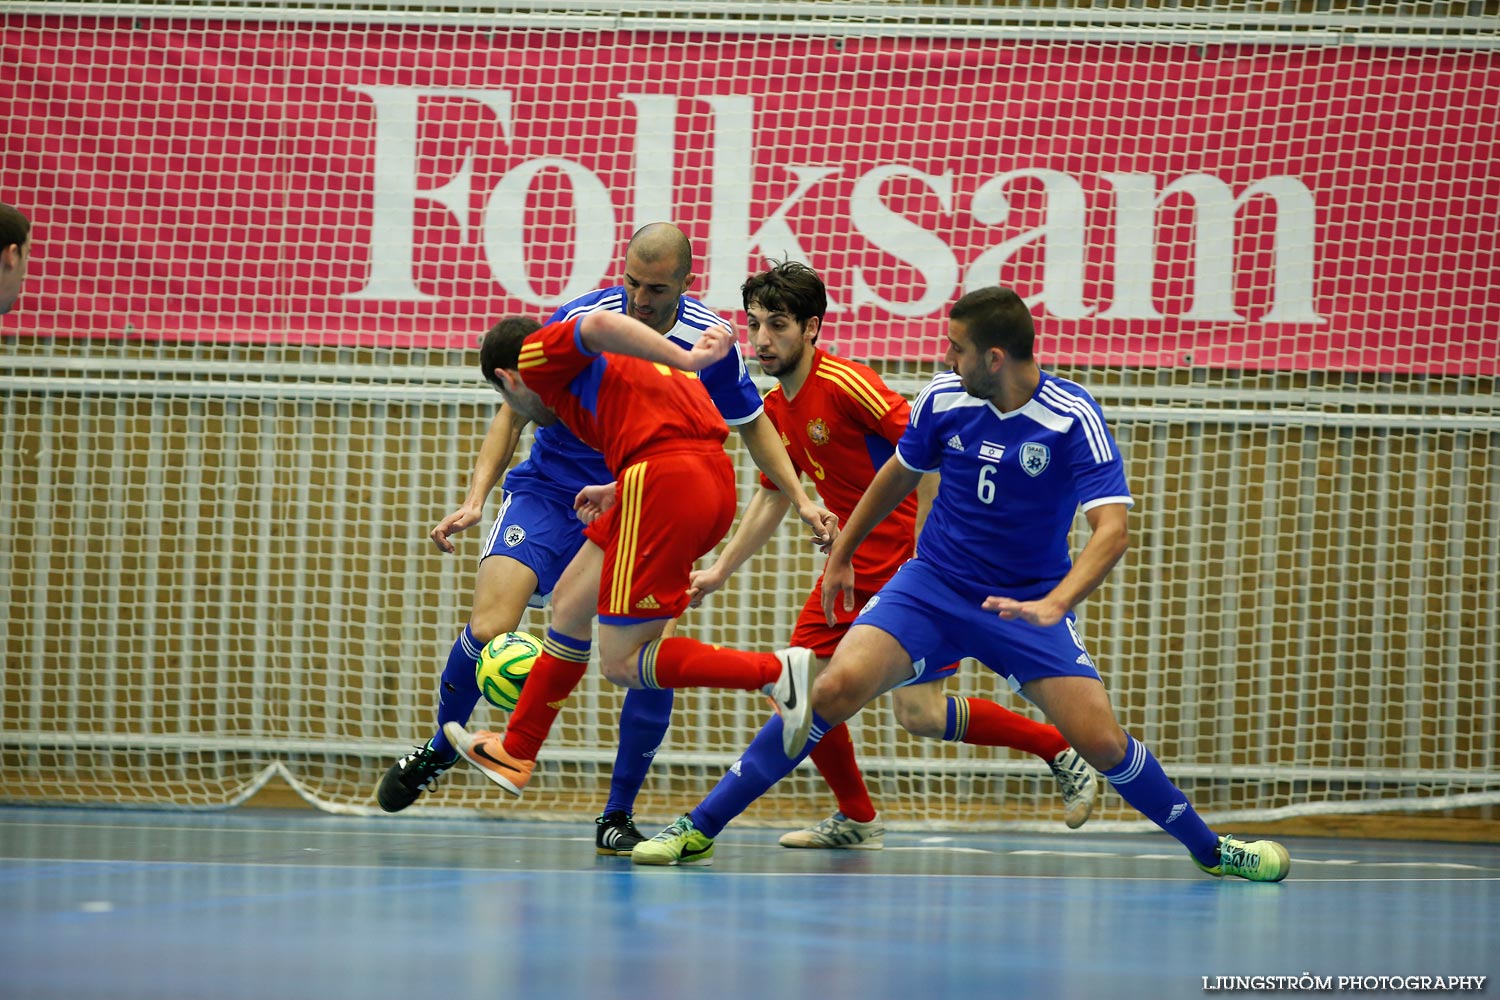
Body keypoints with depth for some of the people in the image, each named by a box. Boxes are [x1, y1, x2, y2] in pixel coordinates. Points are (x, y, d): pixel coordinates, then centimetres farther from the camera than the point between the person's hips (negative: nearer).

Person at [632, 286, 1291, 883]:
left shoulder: (1074, 419, -18)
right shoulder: (944, 399, -6)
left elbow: (1112, 529, -27)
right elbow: (898, 475, 15)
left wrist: (1052, 605, -43)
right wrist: (841, 554, 22)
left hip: (1027, 604, -2)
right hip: (931, 584, 2)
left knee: (1100, 740, -15)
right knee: (838, 686, -22)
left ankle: (1210, 850, 10)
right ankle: (699, 828, -15)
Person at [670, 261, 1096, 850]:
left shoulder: (846, 383, -18)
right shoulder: (775, 409, 8)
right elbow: (773, 496, 23)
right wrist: (720, 571, 23)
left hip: (913, 565, -8)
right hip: (855, 569, 8)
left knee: (920, 714, -12)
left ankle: (1062, 753, 6)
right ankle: (856, 820, 20)